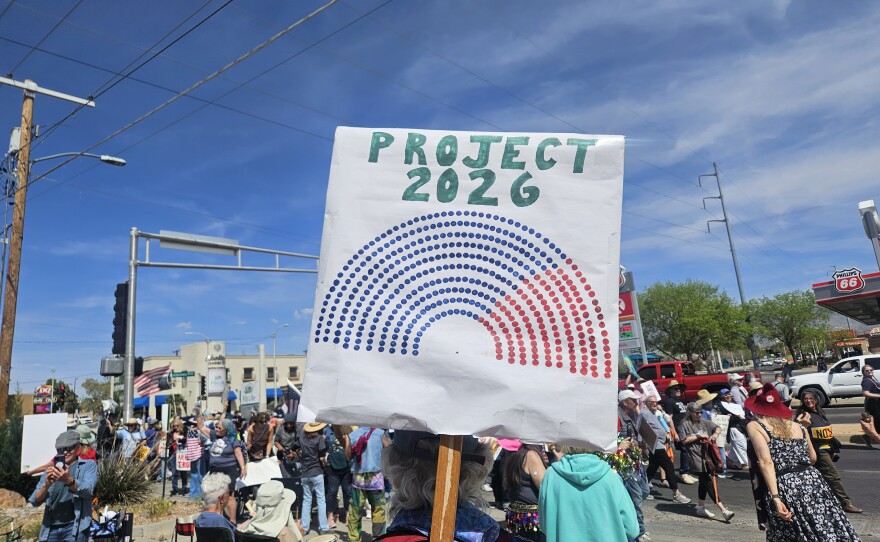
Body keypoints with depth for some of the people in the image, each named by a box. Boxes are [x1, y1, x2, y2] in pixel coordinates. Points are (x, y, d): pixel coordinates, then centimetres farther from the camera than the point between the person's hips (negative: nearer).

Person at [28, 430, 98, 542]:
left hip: (75, 526, -4)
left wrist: (69, 480, -31)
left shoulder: (88, 465, 6)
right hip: (51, 528, 4)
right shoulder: (52, 469, 17)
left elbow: (87, 490, -12)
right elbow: (35, 501, 5)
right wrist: (46, 485, -16)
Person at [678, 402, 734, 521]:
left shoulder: (704, 422, 10)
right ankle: (723, 510, -13)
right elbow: (684, 440, -9)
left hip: (707, 455, 7)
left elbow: (717, 428, 18)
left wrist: (715, 434, -4)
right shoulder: (685, 424, -5)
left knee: (704, 482, 14)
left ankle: (700, 508, 27)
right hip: (696, 457, -7)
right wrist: (698, 436, -12)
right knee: (709, 482, -10)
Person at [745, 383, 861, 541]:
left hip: (785, 489, -5)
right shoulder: (798, 426, 14)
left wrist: (775, 497, -19)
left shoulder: (754, 426, -1)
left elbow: (765, 461, -15)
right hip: (812, 481, 5)